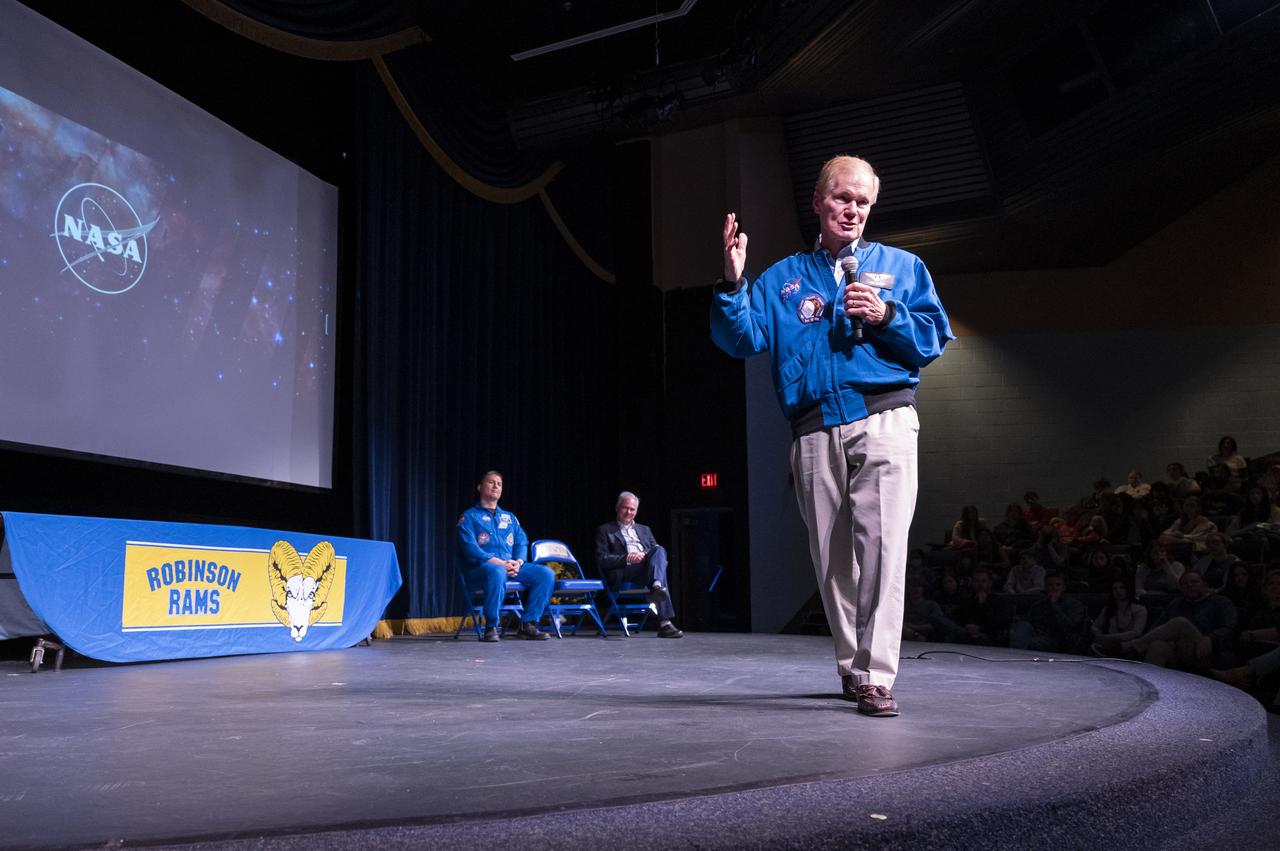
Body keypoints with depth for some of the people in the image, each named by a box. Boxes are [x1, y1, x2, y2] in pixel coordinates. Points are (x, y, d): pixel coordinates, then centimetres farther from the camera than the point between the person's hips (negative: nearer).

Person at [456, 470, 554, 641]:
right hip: (479, 568, -5)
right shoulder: (469, 516, 8)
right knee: (497, 571, -41)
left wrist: (518, 562, -9)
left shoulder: (510, 518, 26)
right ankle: (491, 628, -29)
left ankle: (528, 624, -13)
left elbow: (522, 543, 15)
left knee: (546, 573, -17)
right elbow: (470, 548, -7)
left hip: (511, 567, 5)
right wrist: (498, 562, -18)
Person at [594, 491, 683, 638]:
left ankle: (657, 587, -60)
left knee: (659, 550, -32)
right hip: (624, 574, -5)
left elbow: (656, 550, 23)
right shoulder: (605, 530, 17)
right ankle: (664, 623, -54)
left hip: (647, 566, 5)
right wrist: (627, 558, -14)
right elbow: (601, 560, 3)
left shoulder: (644, 530, 33)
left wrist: (651, 557, -4)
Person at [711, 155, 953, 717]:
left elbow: (934, 337, 8)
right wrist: (733, 284, -9)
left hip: (884, 422, -2)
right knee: (831, 556, 5)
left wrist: (886, 316, -8)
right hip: (814, 433, 2)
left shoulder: (901, 267, 16)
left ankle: (876, 676, -11)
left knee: (881, 544, -13)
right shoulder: (783, 278, 18)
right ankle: (851, 666, 18)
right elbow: (741, 339, 6)